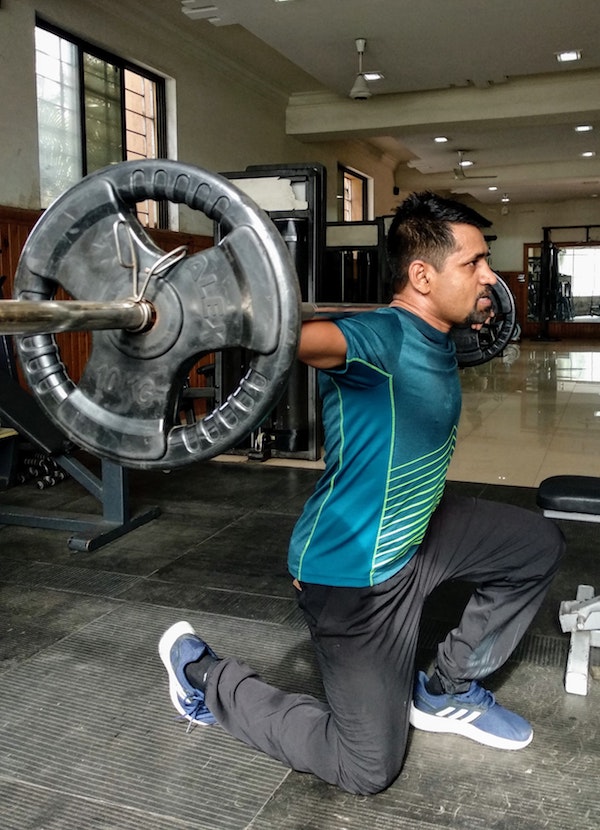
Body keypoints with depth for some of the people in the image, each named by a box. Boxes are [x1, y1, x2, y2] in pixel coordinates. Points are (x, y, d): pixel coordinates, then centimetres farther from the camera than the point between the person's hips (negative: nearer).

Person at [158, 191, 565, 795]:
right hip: (354, 570, -9)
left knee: (539, 546, 16)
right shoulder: (382, 338, -28)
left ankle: (445, 692, 25)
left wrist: (473, 315, 38)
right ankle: (201, 670, 14)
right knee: (367, 768, -1)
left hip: (416, 532, 9)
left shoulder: (436, 337, 0)